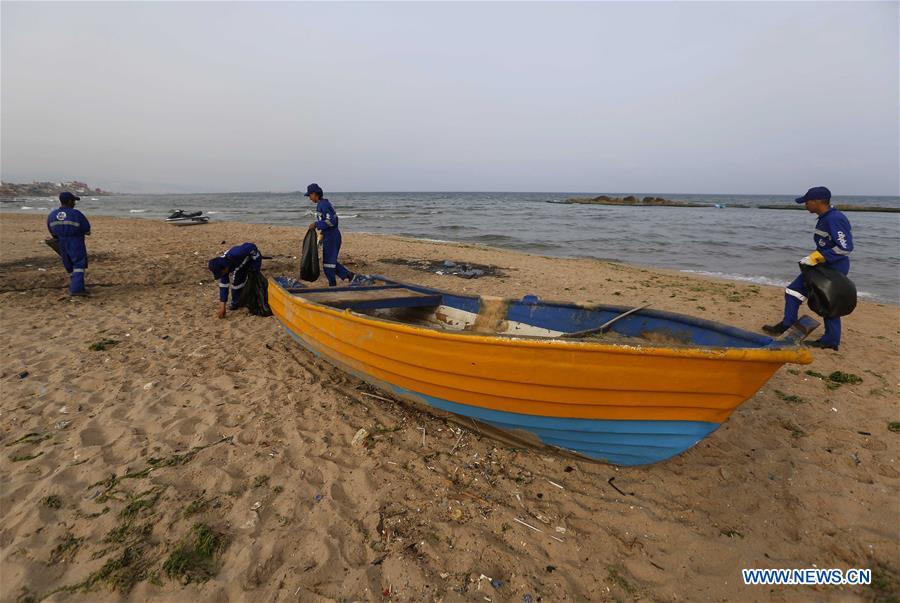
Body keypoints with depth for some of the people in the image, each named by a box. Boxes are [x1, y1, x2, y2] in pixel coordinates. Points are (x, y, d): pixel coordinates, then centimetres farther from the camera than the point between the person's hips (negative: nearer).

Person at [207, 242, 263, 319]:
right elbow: (223, 286, -14)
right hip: (241, 263, 6)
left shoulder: (233, 255, -43)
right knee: (236, 282, -5)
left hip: (253, 258, -5)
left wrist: (256, 266, -22)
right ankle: (236, 303, 14)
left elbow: (251, 247, -32)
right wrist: (222, 307, -14)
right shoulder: (222, 266, -19)